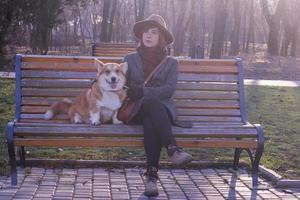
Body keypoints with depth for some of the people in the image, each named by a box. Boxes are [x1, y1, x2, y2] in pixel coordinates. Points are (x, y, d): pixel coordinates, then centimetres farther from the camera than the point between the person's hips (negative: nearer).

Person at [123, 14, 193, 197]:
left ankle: (152, 174, -49)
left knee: (150, 121, -38)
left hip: (162, 108, 0)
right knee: (152, 104, -38)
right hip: (137, 110, 0)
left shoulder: (171, 63, 17)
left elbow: (169, 89, -1)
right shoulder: (130, 60, 21)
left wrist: (143, 91, -14)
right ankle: (173, 149, -51)